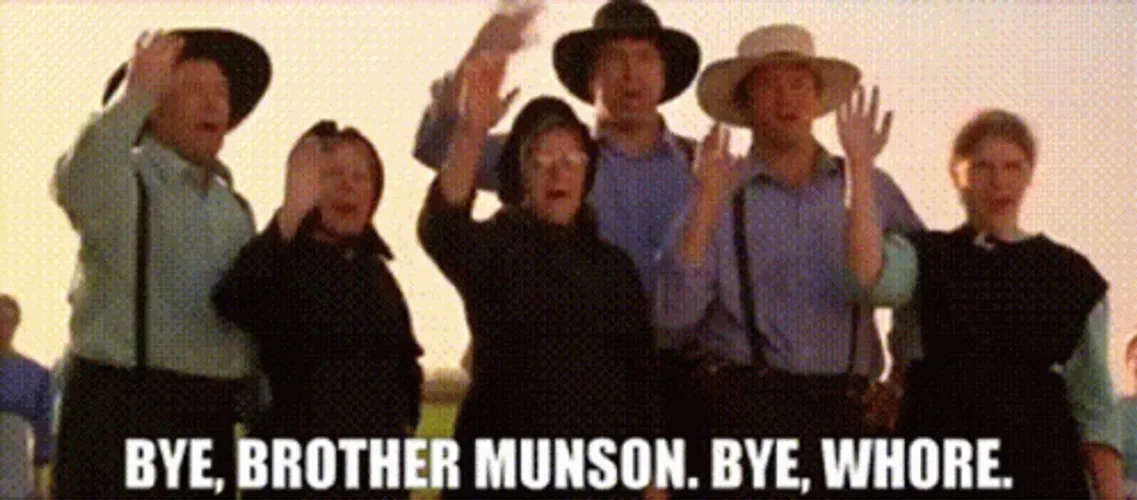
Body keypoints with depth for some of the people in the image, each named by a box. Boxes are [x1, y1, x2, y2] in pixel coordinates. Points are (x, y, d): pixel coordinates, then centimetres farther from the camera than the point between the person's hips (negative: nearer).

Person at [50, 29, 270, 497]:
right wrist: (135, 93, -21)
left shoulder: (234, 207, 19)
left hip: (215, 419, 7)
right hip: (123, 411, -7)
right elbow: (78, 183, -29)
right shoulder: (122, 180, -3)